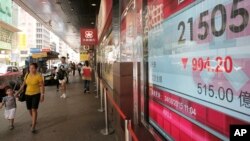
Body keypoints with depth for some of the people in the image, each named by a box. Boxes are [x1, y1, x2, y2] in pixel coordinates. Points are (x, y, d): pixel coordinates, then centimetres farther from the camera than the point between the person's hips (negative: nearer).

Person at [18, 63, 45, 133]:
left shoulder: (39, 76, -15)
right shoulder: (27, 75, 1)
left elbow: (42, 86, -14)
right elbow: (23, 84, 11)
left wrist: (42, 95, -19)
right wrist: (18, 92, 11)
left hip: (36, 94, -5)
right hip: (28, 94, 6)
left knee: (34, 109, -11)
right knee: (29, 109, 15)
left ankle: (33, 127, -6)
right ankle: (34, 121, 41)